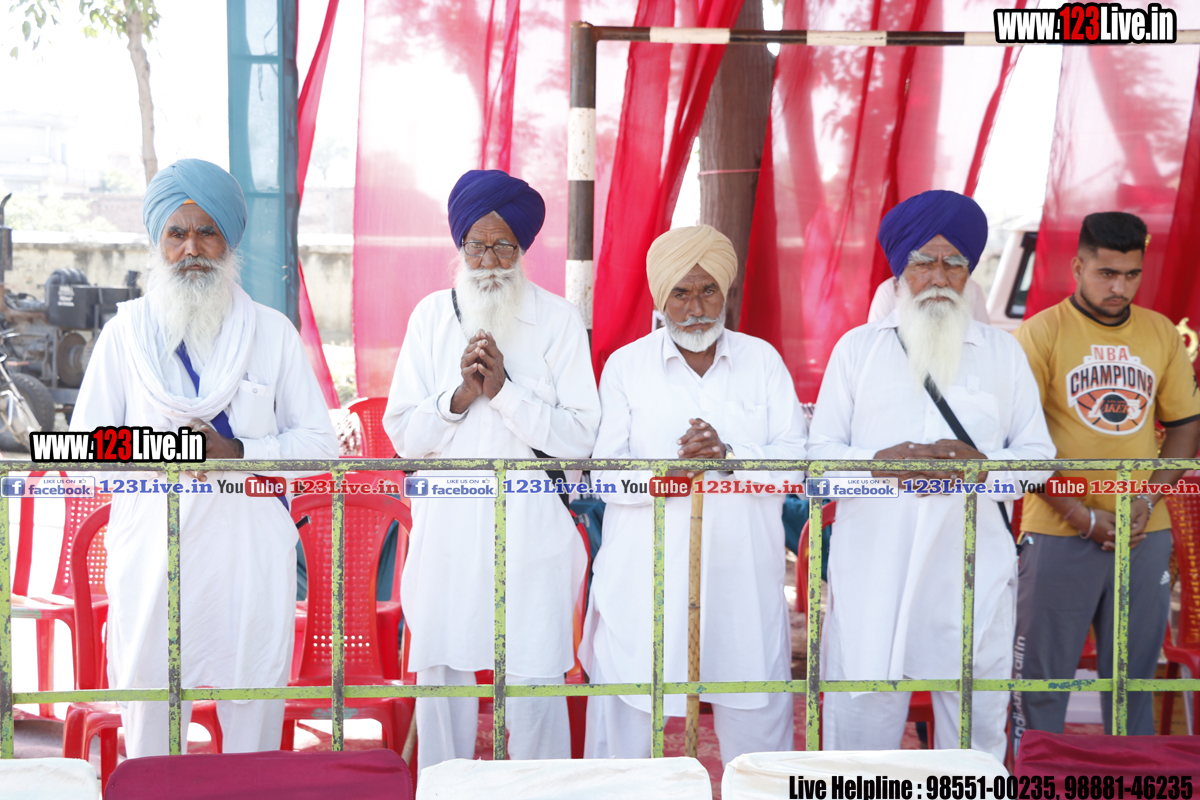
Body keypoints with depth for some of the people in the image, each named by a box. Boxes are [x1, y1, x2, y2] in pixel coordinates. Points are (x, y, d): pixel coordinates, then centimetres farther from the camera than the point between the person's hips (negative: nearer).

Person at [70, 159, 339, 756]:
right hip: (151, 548, 0)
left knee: (254, 705, 2)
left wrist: (240, 453, -11)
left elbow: (320, 440, 7)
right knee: (149, 703, 1)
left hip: (251, 550, 0)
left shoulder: (273, 333, 7)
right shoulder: (125, 332, 6)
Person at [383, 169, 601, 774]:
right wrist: (459, 396, -12)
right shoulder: (432, 316, 8)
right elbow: (403, 434, 4)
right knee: (441, 676, 6)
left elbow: (580, 439, -6)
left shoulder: (557, 319, 1)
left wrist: (504, 389, -15)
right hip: (447, 526, 2)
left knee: (534, 679, -4)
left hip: (530, 526, -2)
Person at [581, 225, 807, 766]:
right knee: (626, 715, 0)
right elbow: (606, 474, -4)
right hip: (649, 575, -1)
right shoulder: (626, 366, 6)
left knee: (757, 715, 3)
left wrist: (729, 454, -16)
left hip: (742, 573, 1)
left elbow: (797, 460, 0)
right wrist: (676, 467, -20)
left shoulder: (762, 361, 10)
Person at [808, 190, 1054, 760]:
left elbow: (1039, 455, 11)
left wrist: (983, 464, -11)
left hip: (972, 568, 1)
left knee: (976, 723, 3)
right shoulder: (856, 349, 11)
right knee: (862, 717, -3)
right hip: (874, 570, -1)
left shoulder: (1004, 354, 14)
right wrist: (882, 460, -14)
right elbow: (820, 452, 7)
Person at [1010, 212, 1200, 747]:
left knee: (1133, 675, 10)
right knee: (1042, 676, 1)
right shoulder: (1041, 334, -4)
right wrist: (1081, 515, -13)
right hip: (1059, 535, -3)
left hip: (1145, 534, 4)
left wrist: (1148, 501, -3)